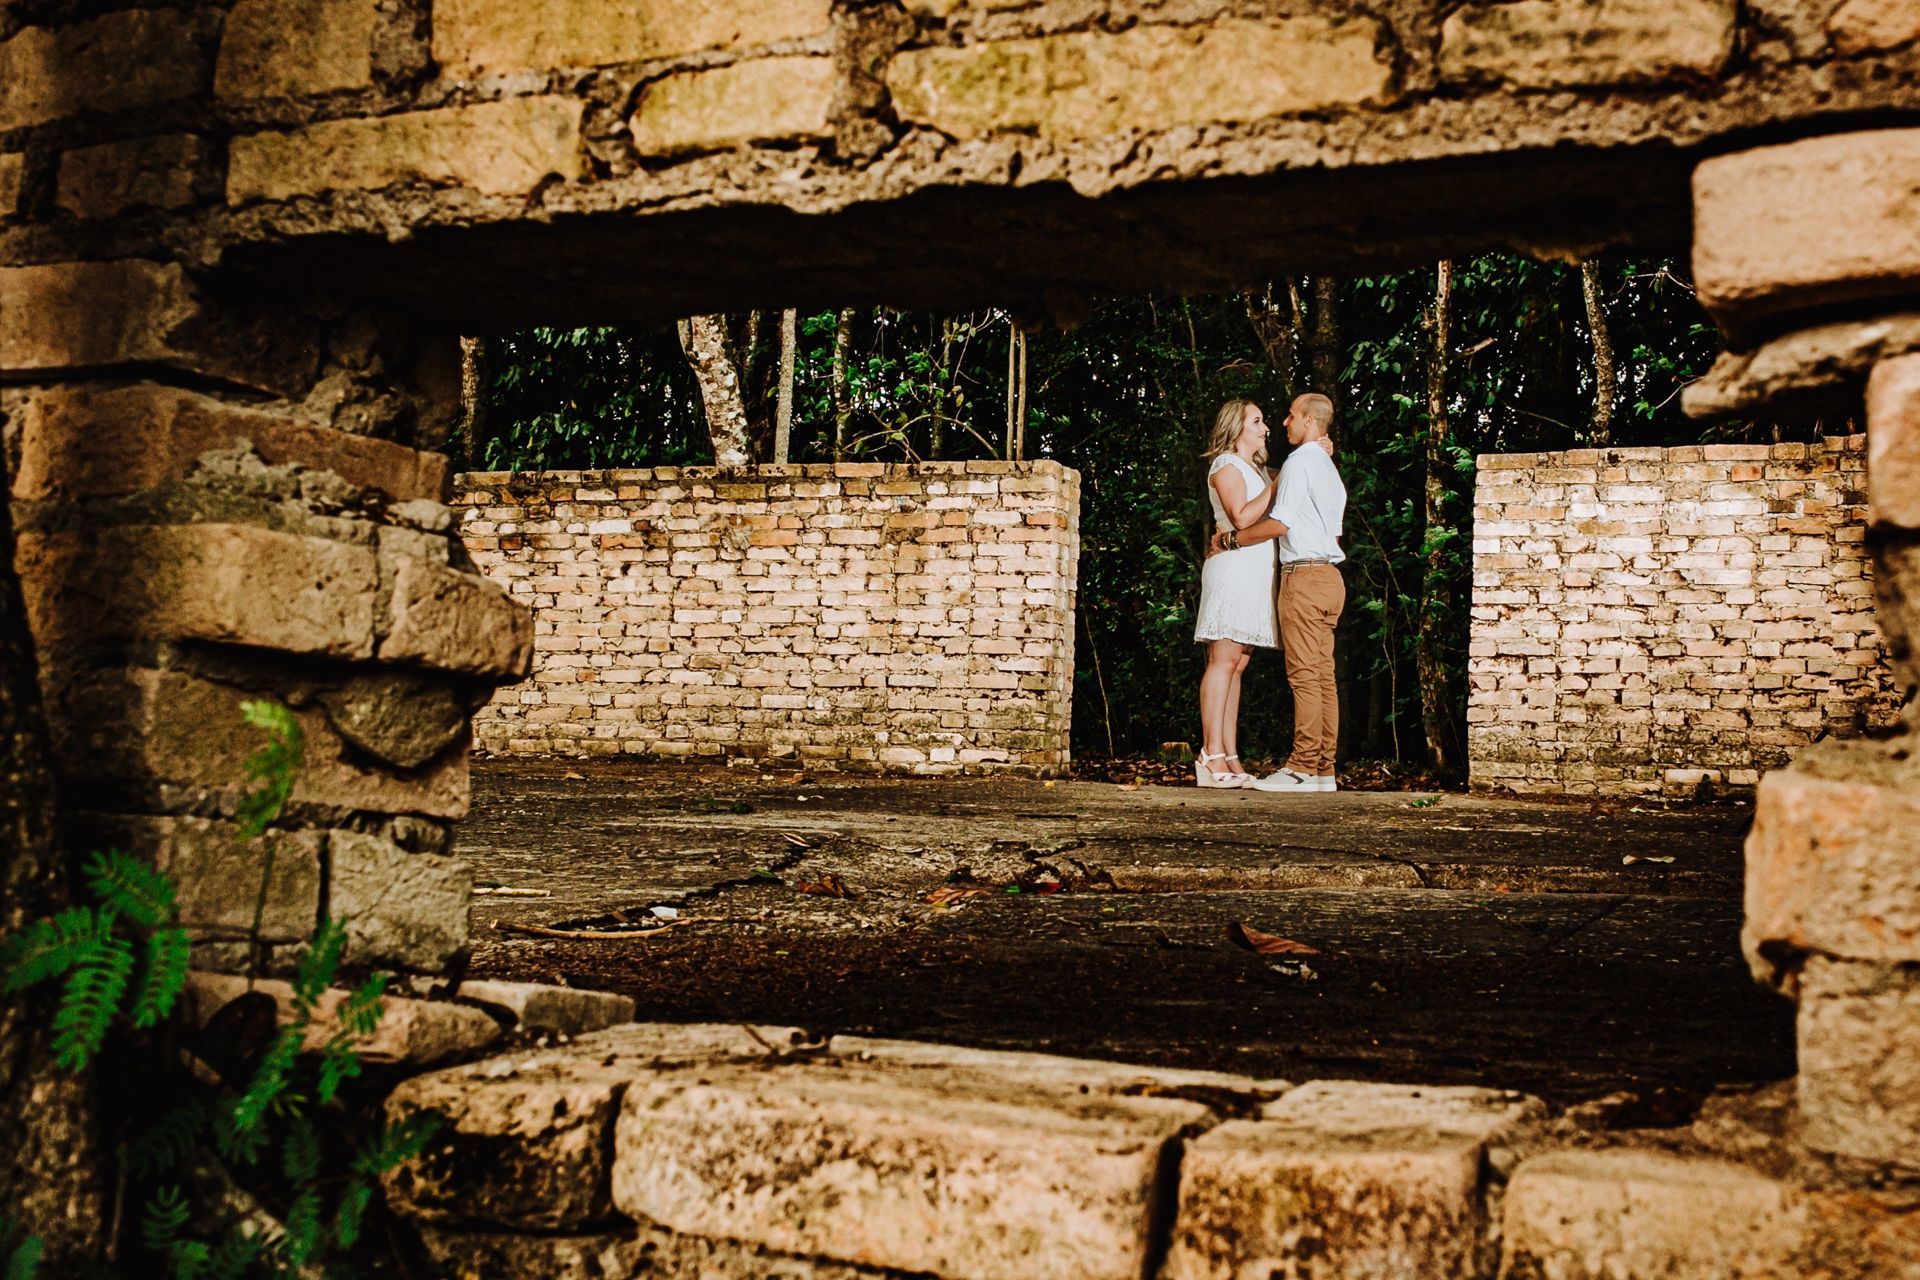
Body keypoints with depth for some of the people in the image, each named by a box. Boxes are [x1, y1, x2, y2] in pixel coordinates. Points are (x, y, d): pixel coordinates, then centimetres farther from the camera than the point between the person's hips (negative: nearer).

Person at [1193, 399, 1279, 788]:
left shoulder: (1258, 469, 26)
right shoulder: (1226, 465, -2)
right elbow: (1242, 516, -15)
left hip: (1255, 575, 9)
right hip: (1234, 569, -9)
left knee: (1237, 666, 4)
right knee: (1223, 660, -13)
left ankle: (1230, 758, 2)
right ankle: (1211, 758, -16)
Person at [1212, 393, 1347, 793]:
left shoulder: (1300, 461, -7)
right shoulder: (1329, 468, 23)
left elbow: (1279, 522, -14)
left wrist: (1232, 540, -3)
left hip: (1304, 576, -9)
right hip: (1329, 576, 9)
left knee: (1305, 676, -12)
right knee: (1323, 676, 5)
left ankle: (1303, 768, -14)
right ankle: (1324, 770, 3)